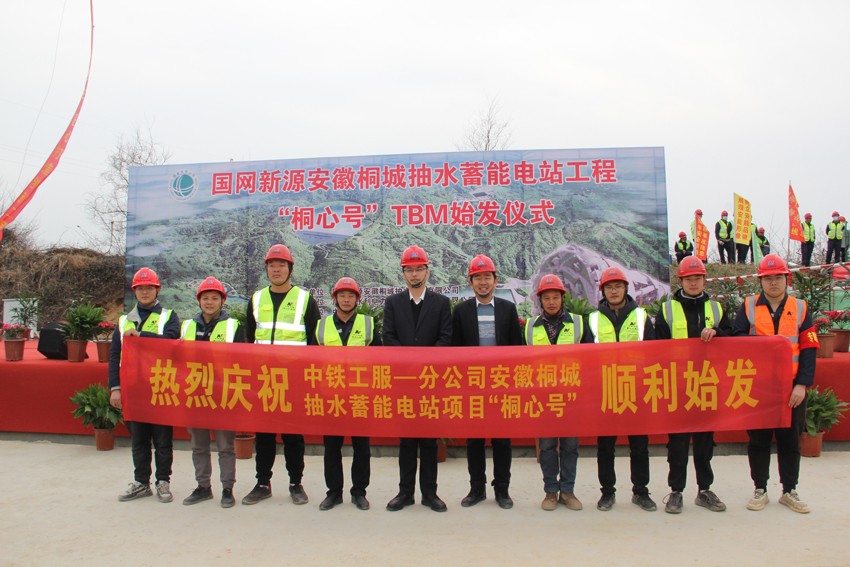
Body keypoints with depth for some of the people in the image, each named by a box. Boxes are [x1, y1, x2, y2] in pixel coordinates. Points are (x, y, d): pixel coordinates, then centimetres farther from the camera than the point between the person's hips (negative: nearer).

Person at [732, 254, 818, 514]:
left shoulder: (800, 308, 5)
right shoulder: (748, 306, 4)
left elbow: (809, 348, 0)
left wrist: (802, 384, -8)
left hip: (791, 387, 1)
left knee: (790, 439, 10)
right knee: (758, 439, 7)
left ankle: (789, 491, 24)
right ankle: (760, 490, 20)